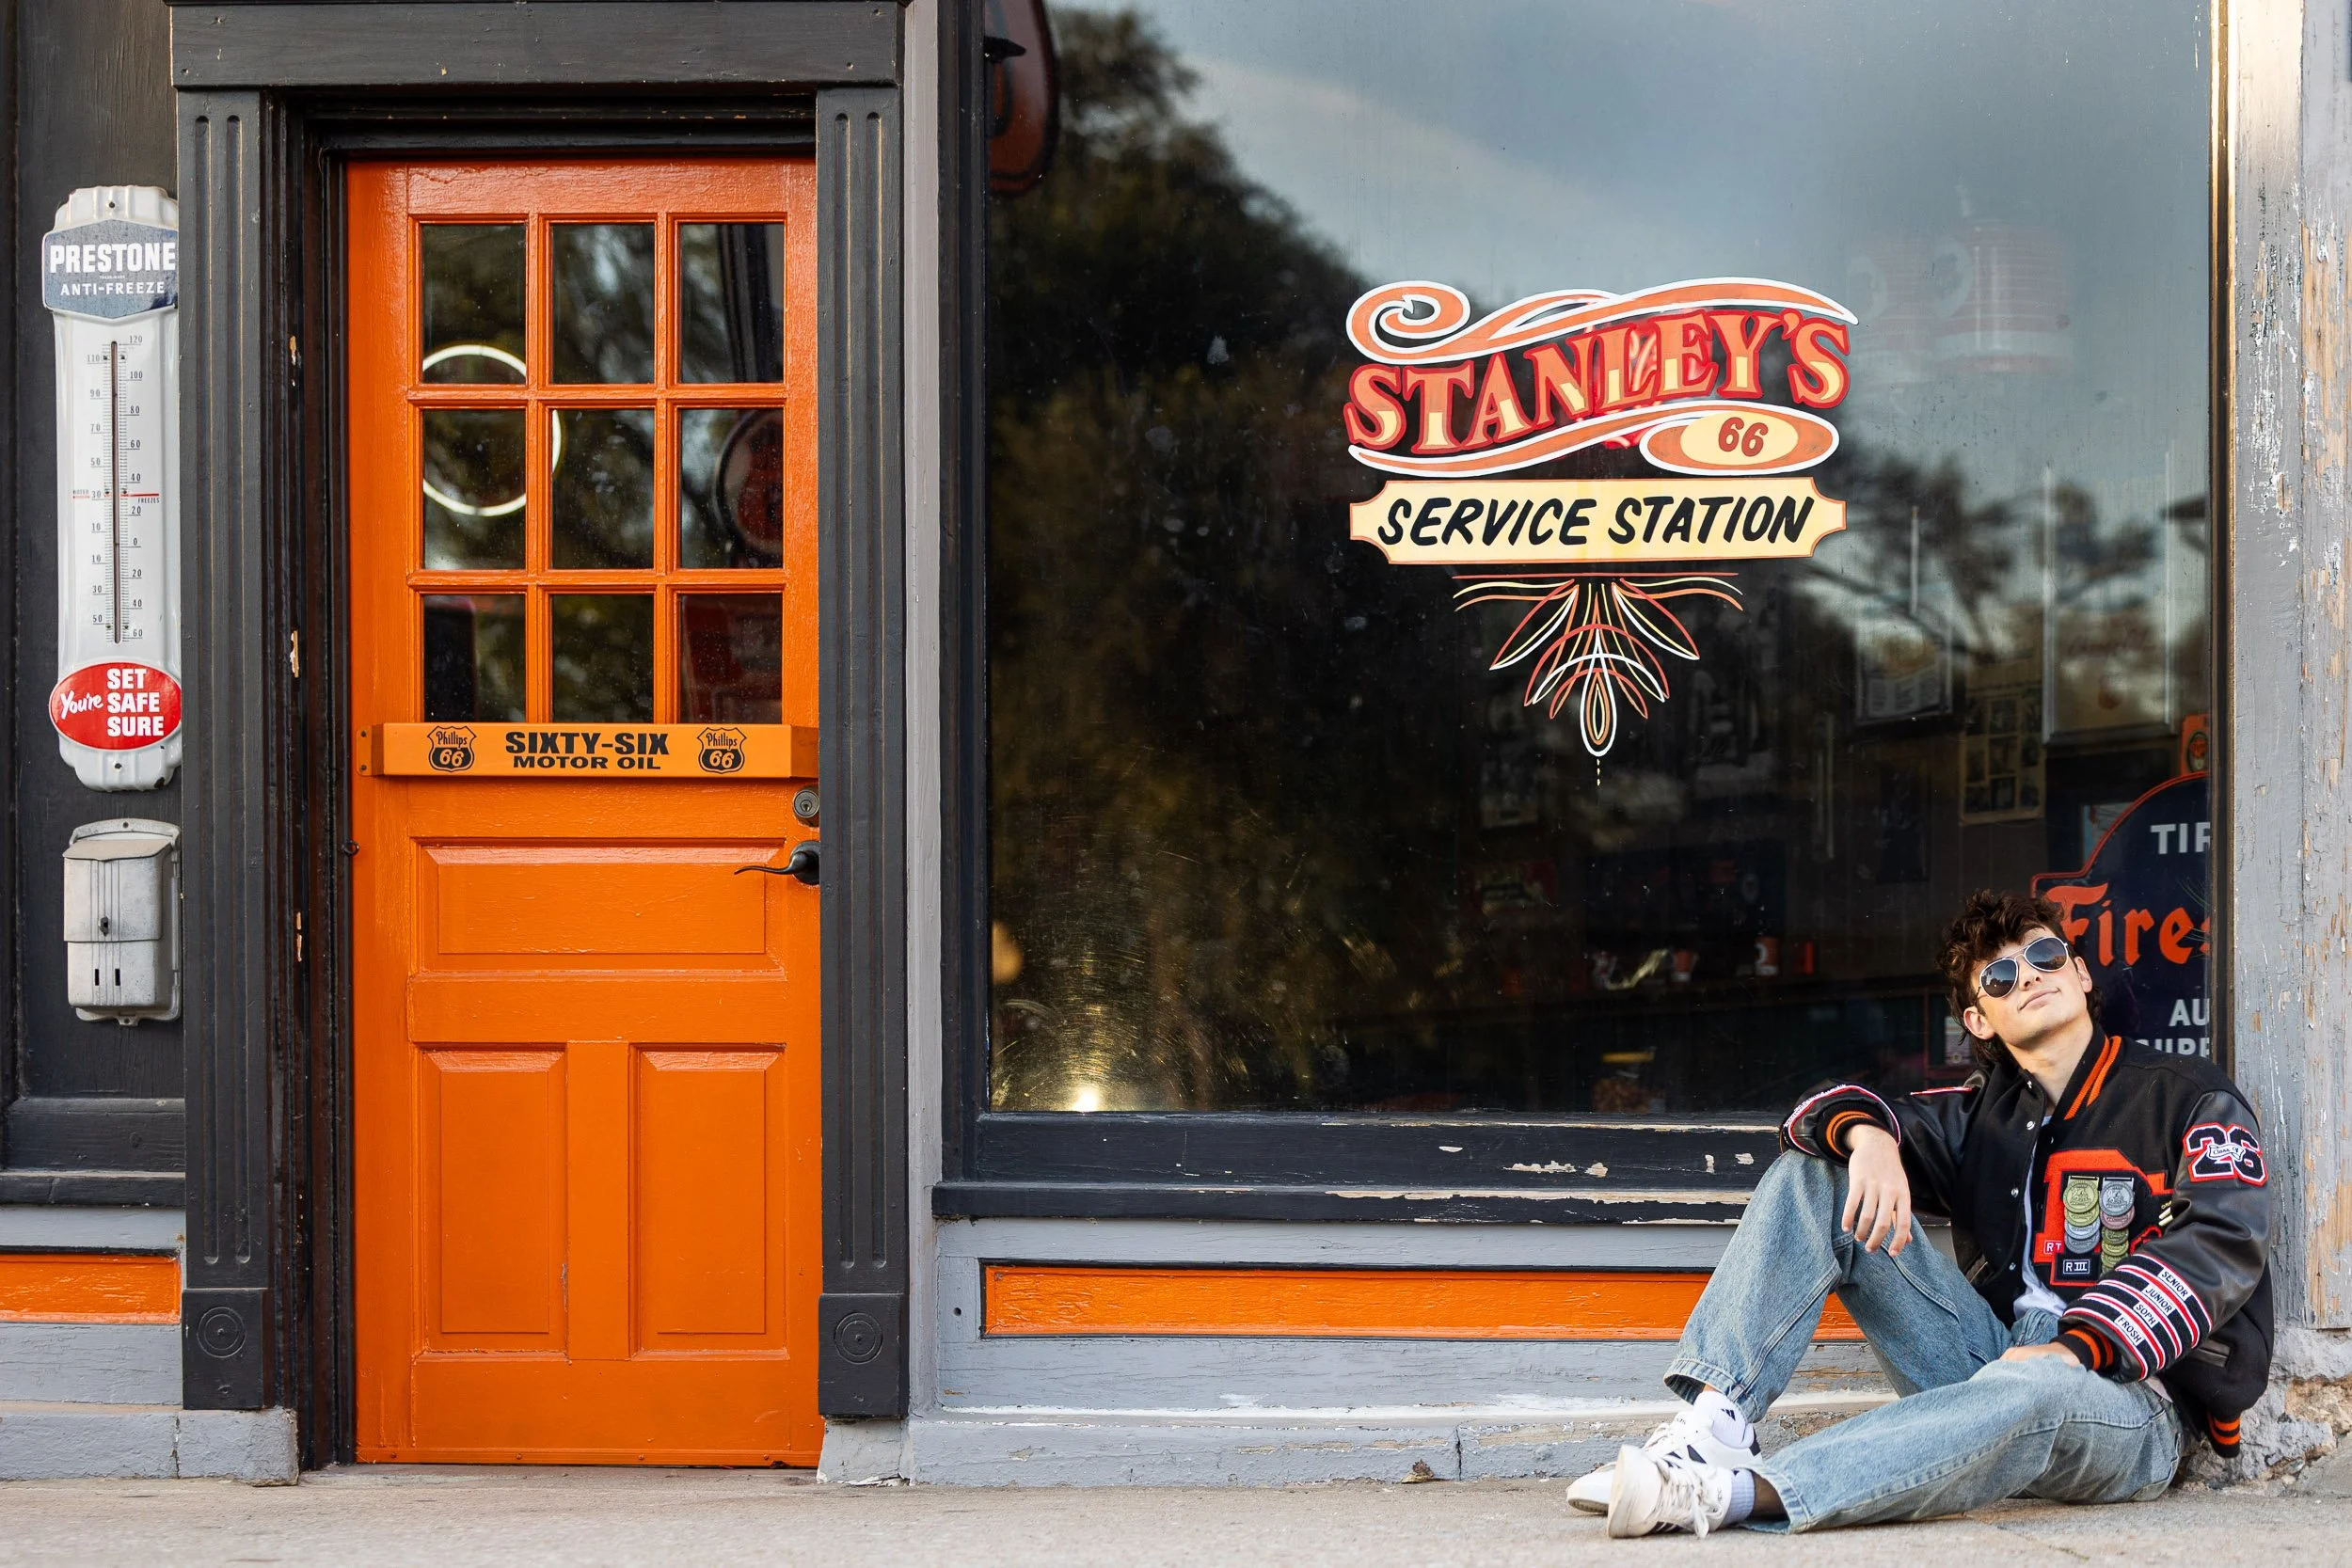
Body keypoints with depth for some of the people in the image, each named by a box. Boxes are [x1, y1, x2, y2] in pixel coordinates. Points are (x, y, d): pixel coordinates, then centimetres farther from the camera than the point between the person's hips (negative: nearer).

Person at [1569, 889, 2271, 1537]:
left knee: (2035, 1393, -43)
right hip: (1992, 1362, 5)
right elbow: (1825, 1115, 11)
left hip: (2128, 1397, -5)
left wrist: (2077, 1348, -28)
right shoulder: (1982, 1113, 18)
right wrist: (1868, 1134, -15)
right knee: (1814, 1175, -1)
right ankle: (1712, 1423, -24)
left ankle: (1734, 1491, -57)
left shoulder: (2192, 1100, 2)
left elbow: (2222, 1243, -14)